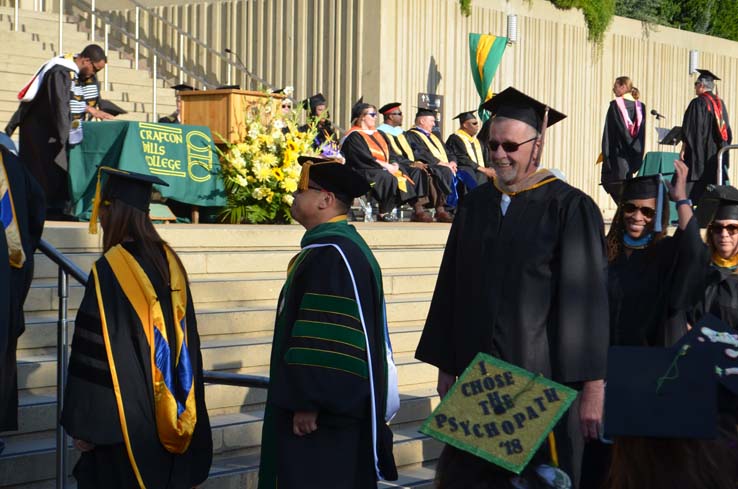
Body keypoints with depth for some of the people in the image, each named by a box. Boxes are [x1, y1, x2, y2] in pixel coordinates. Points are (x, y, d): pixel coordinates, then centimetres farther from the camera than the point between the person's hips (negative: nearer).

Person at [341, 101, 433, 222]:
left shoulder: (376, 134, 23)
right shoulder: (354, 136, -5)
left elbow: (388, 153, 18)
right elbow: (364, 158, -17)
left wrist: (394, 164, -4)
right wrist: (385, 165, -19)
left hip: (385, 168, 9)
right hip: (365, 171, -9)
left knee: (415, 172, -6)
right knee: (388, 177, -39)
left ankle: (418, 210, -18)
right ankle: (383, 213, -28)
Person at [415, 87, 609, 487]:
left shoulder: (569, 209, -7)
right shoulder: (474, 206, 10)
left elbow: (588, 300, -10)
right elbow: (451, 289, 13)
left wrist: (592, 387, -13)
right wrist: (447, 366, 11)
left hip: (544, 378, -5)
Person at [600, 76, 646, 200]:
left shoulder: (615, 105, -10)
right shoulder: (640, 106, 6)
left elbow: (609, 132, -11)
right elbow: (642, 133, 9)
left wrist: (606, 153, -8)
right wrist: (638, 156, 14)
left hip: (618, 152, -6)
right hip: (634, 155, 6)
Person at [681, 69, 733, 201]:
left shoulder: (698, 103, -10)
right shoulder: (721, 104, 11)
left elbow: (690, 130, -13)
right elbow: (727, 130, 16)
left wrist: (683, 149, -10)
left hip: (699, 152, -7)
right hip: (718, 154, 7)